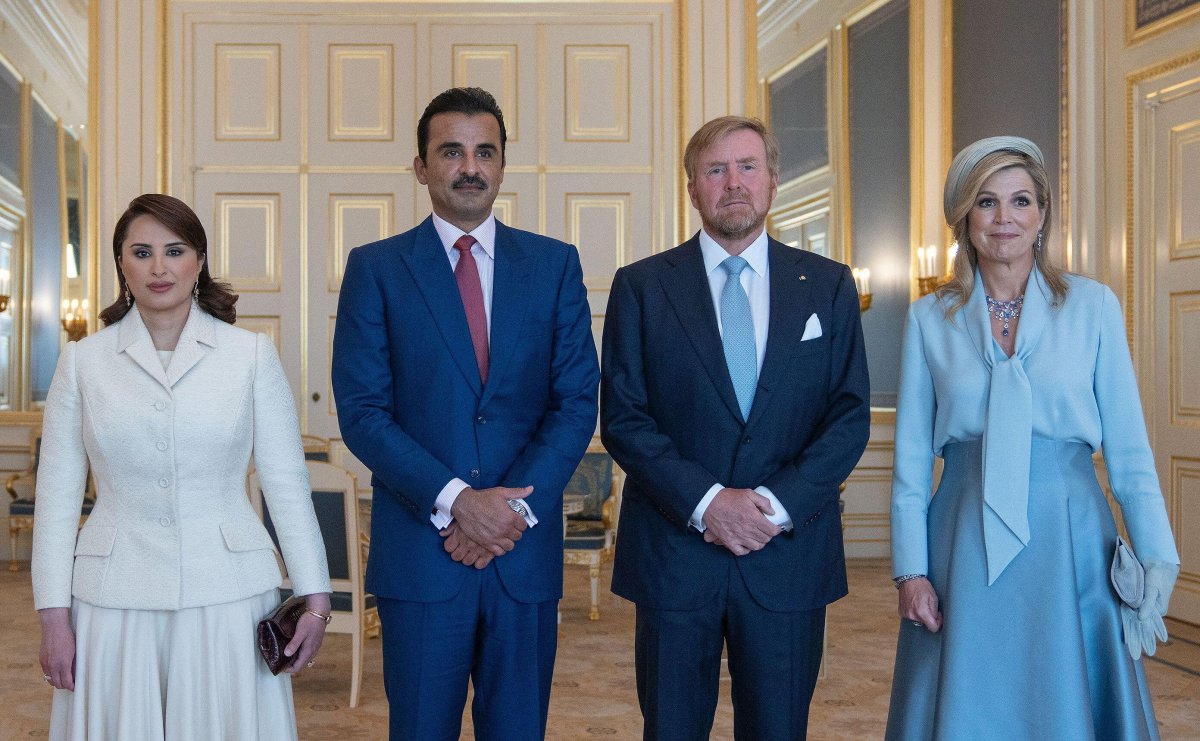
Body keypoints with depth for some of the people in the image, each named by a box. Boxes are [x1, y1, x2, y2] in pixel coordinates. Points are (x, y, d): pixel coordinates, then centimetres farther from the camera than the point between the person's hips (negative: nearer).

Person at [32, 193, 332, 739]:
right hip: (115, 599, 1)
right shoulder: (83, 360, 3)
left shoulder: (251, 355, 1)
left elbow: (286, 482, 1)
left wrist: (315, 597, -2)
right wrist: (53, 615, 0)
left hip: (228, 592, 0)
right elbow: (57, 495, 4)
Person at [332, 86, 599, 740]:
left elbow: (576, 402, 2)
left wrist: (516, 505, -11)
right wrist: (455, 501, -15)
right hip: (420, 551, -1)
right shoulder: (375, 268, 2)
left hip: (526, 549, 2)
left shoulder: (555, 265, 7)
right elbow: (361, 411, -5)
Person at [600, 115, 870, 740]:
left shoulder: (828, 285, 7)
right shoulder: (641, 287, 3)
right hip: (673, 551, -1)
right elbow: (622, 418, -3)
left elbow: (850, 415, 1)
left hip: (789, 554, 1)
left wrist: (778, 502, -12)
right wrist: (706, 501, -15)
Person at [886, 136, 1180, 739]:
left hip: (1070, 542, 0)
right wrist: (910, 570, -2)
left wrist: (1156, 556, -4)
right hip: (963, 552, 1)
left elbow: (1128, 447, 1)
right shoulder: (930, 318, 3)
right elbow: (911, 458, 3)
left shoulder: (1093, 305, 2)